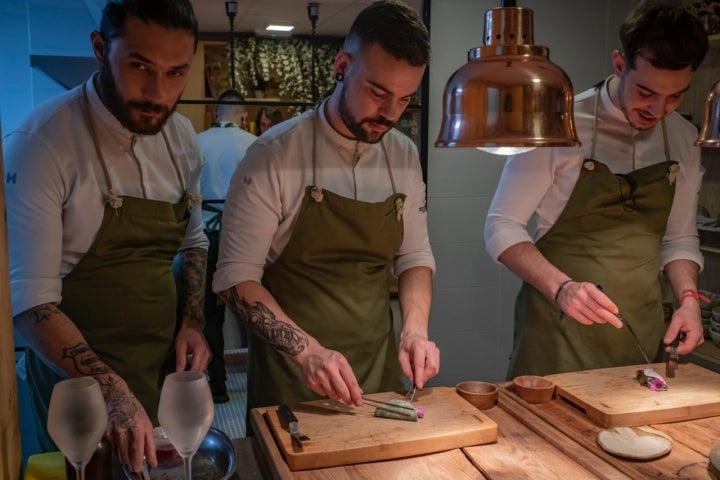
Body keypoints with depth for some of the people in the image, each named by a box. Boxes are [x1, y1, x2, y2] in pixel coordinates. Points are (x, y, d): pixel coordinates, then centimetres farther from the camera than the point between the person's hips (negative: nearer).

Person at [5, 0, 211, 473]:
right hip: (80, 375, -5)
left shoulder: (182, 137, -2)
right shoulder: (41, 144, -20)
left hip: (166, 364, 6)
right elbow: (30, 301, -21)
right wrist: (110, 390, -31)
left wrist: (193, 323, -1)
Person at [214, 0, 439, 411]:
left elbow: (415, 256, 9)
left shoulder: (404, 156, 0)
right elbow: (236, 276, -14)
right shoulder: (275, 154, -15)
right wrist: (306, 349, -26)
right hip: (290, 378, -4)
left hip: (379, 369, 5)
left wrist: (415, 330, -8)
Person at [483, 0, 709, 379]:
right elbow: (502, 227, -11)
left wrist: (687, 298, -4)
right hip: (558, 332, -4)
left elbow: (679, 238, 14)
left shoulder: (684, 140, 4)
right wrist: (560, 287, -25)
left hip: (641, 331, 5)